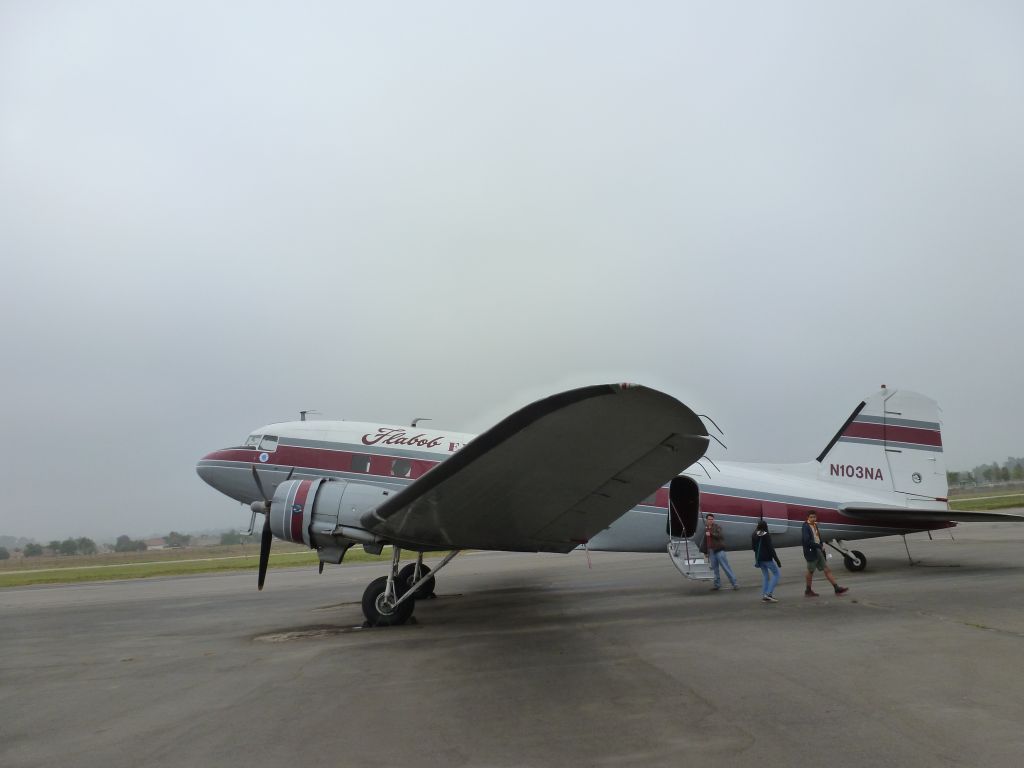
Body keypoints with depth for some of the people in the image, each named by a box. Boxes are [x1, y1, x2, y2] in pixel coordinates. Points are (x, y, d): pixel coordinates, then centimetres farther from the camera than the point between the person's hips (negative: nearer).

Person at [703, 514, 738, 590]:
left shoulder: (717, 527, -2)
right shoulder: (706, 529, 15)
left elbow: (719, 535, -19)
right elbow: (705, 541, 21)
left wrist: (711, 534, -30)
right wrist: (706, 552, 21)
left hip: (719, 550, -5)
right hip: (711, 551, 5)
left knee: (726, 567, -6)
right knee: (715, 569, 9)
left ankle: (734, 583, -2)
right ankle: (717, 584, 16)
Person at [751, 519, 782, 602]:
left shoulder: (754, 535, 4)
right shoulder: (766, 535, -16)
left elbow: (753, 547, 11)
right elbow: (771, 549, -17)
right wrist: (777, 560, -13)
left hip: (759, 558, 7)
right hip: (767, 558, -7)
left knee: (765, 576, 17)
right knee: (776, 574, 6)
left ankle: (764, 596, 14)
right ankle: (768, 593, -6)